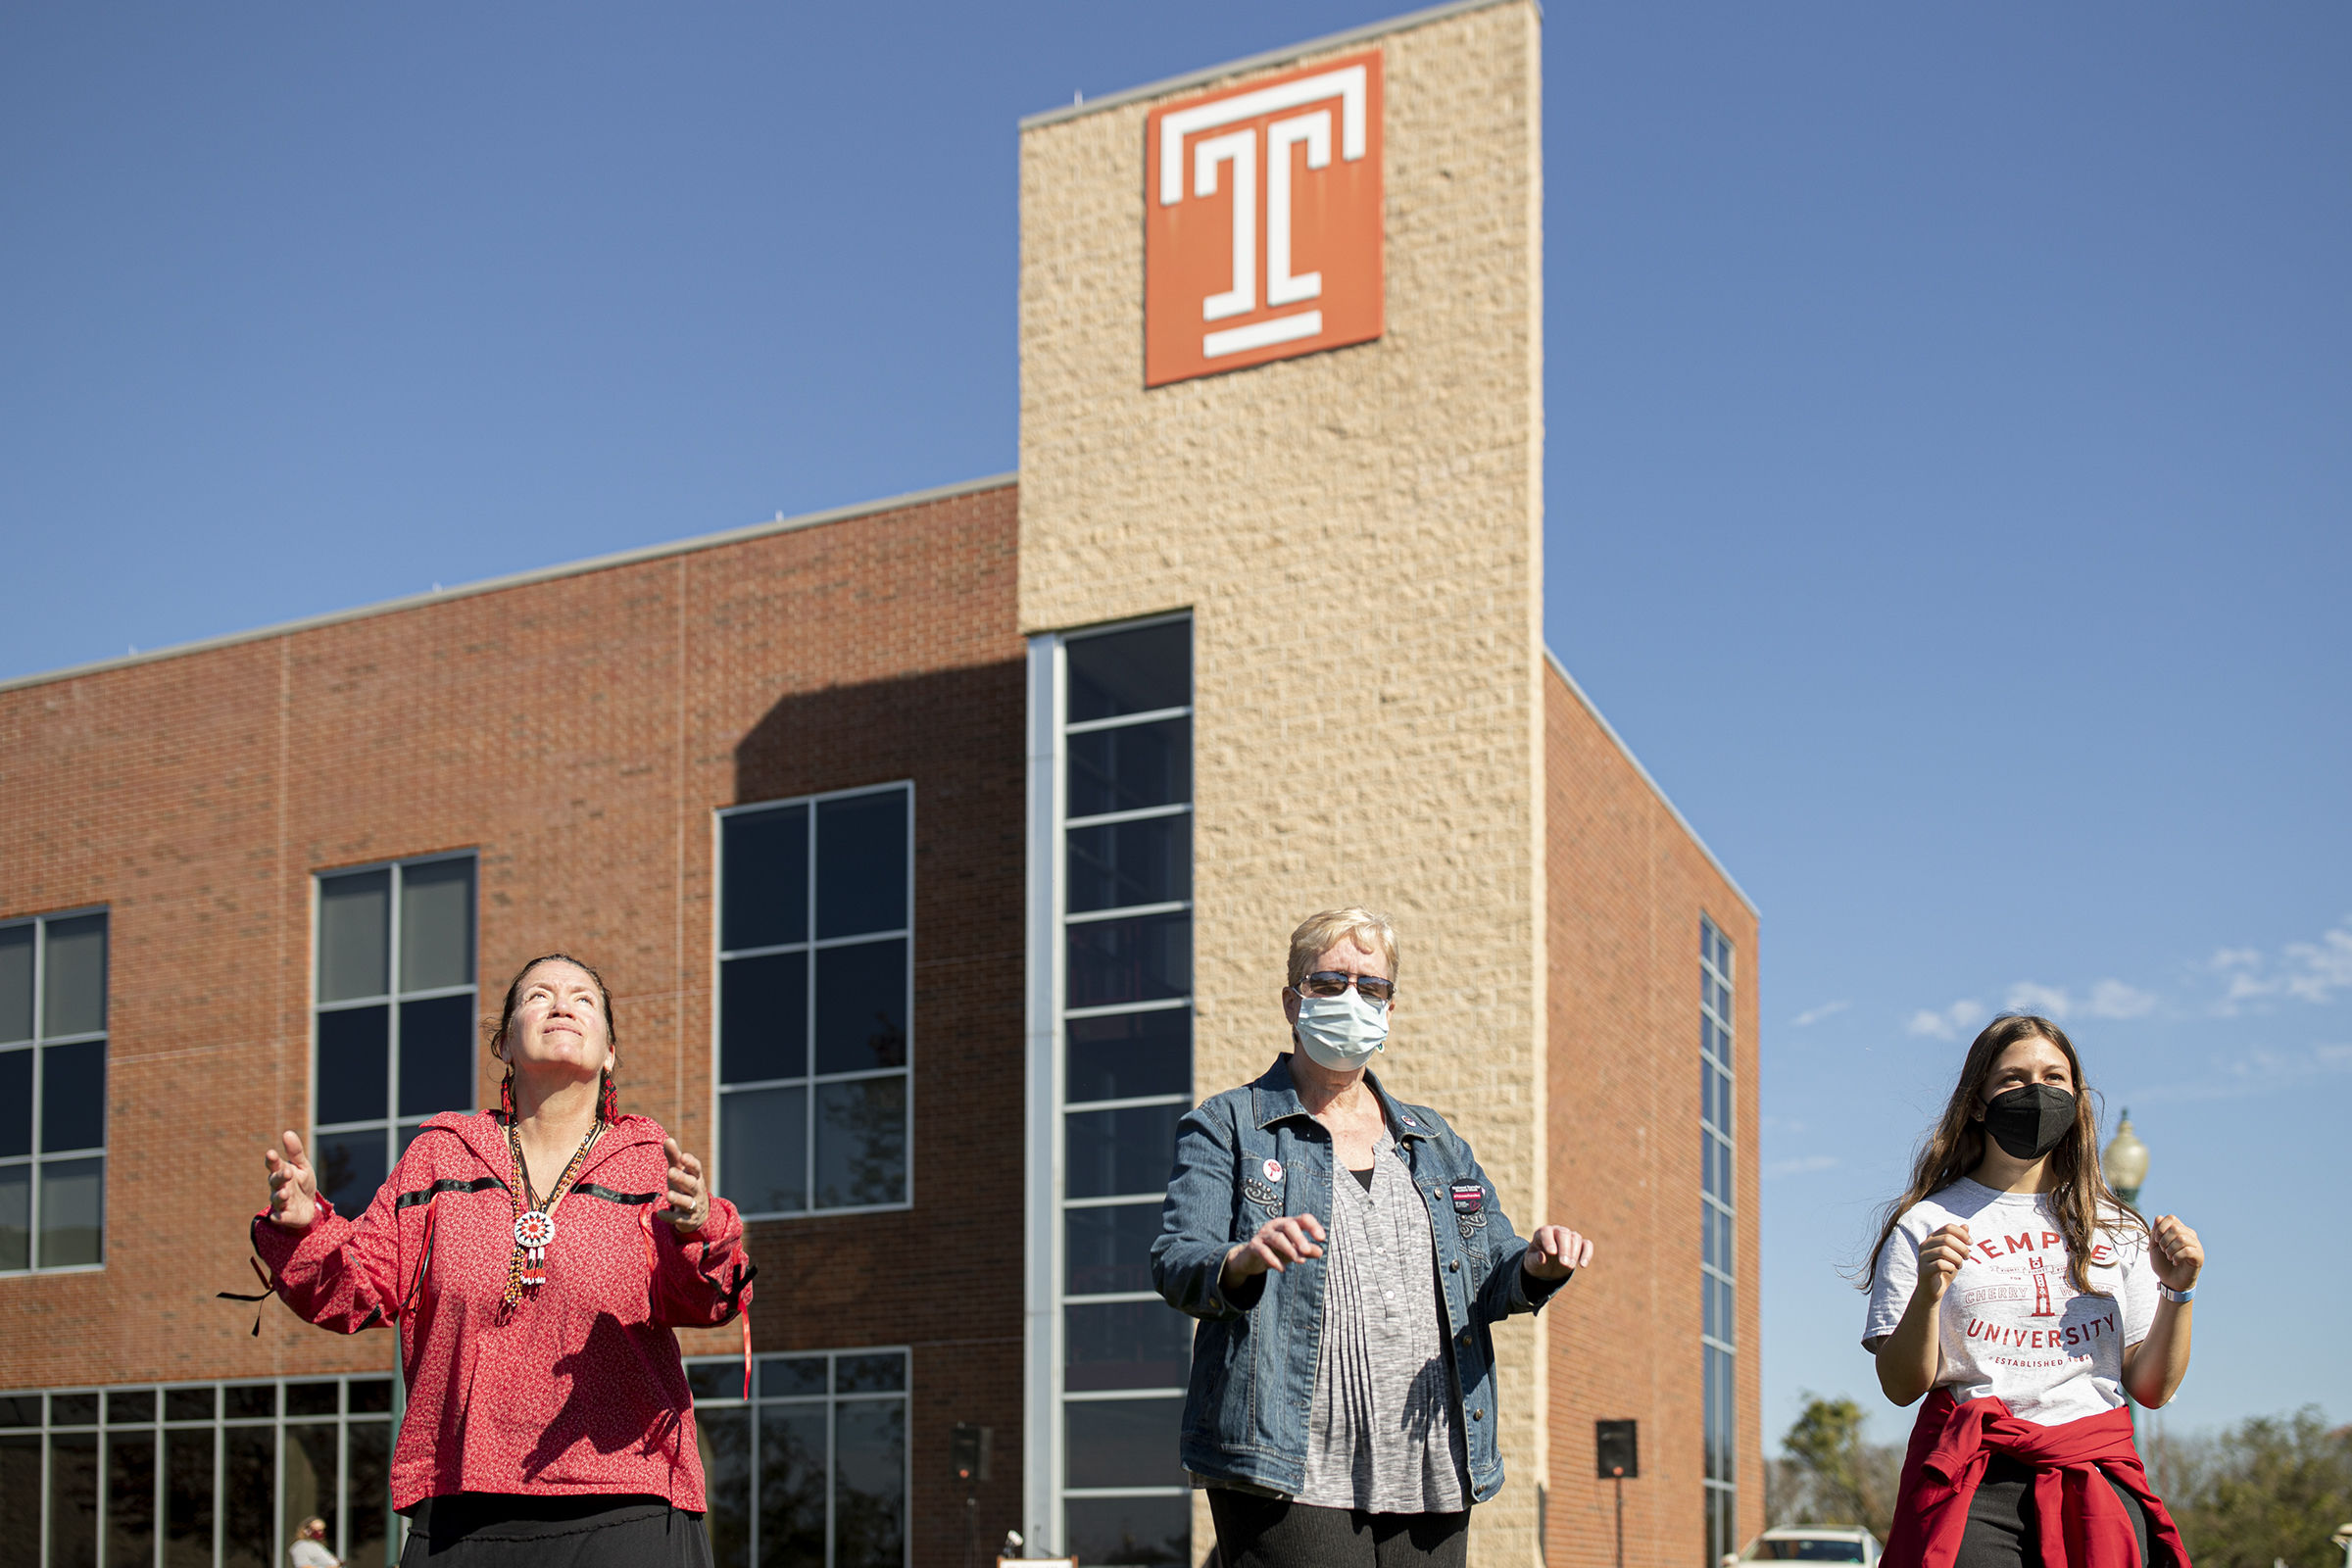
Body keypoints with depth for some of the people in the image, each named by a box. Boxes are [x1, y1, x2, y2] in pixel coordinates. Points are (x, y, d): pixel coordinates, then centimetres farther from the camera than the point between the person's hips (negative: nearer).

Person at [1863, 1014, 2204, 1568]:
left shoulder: (2117, 1230, 16)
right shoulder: (1924, 1224, 7)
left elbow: (2152, 1388, 12)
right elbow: (1901, 1386, 1)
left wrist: (2176, 1293, -2)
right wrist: (1927, 1294, -15)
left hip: (2097, 1474, 2)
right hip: (1974, 1474, -2)